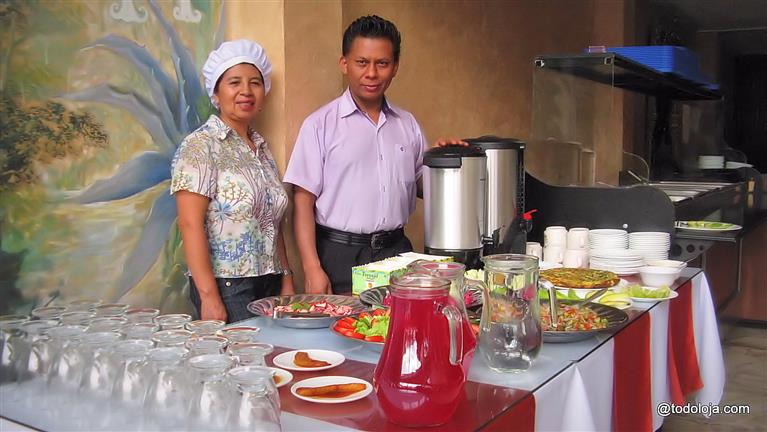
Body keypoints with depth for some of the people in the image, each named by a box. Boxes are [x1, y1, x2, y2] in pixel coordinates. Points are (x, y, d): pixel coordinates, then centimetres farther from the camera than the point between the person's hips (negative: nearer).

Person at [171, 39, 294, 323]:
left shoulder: (262, 147, 13)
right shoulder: (199, 146, -8)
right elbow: (190, 226, -15)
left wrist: (287, 279, 9)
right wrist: (209, 297, -20)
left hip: (270, 285, 7)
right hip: (226, 288, -7)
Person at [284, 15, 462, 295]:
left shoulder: (408, 124, 10)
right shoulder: (320, 125, -4)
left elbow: (423, 185, 19)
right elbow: (303, 200, -7)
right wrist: (312, 270, -14)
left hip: (397, 251, 4)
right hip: (340, 257, -4)